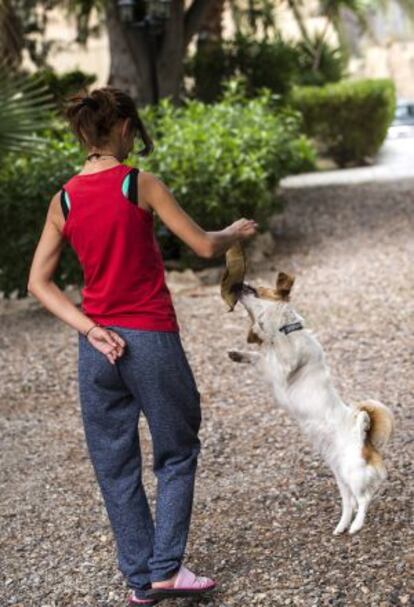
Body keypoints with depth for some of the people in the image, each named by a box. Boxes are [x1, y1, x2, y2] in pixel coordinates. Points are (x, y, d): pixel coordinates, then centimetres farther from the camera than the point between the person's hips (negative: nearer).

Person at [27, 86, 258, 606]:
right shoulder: (140, 185, -9)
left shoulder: (63, 200, 3)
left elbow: (38, 282, 1)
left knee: (115, 465, 13)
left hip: (98, 346, 4)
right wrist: (236, 232, 14)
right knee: (176, 455, 14)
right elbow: (204, 246, -6)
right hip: (151, 339, -4)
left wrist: (89, 328, -4)